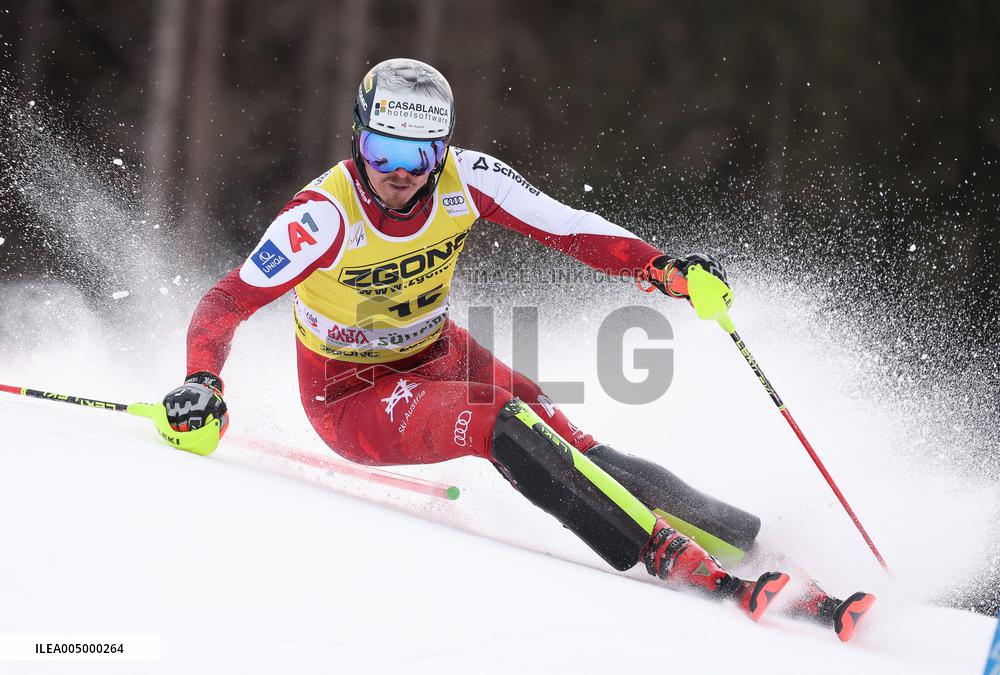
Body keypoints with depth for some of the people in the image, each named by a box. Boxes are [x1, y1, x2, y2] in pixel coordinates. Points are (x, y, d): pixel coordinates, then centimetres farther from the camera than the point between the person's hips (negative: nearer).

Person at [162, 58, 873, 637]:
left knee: (576, 450, -15)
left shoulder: (465, 179, -16)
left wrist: (665, 266, -29)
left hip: (439, 355, 5)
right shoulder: (326, 217, -27)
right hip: (351, 395, -5)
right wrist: (202, 387, -42)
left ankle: (756, 540, -12)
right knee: (505, 427, -31)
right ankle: (680, 563, -35)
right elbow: (226, 305, -25)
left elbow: (568, 229, -15)